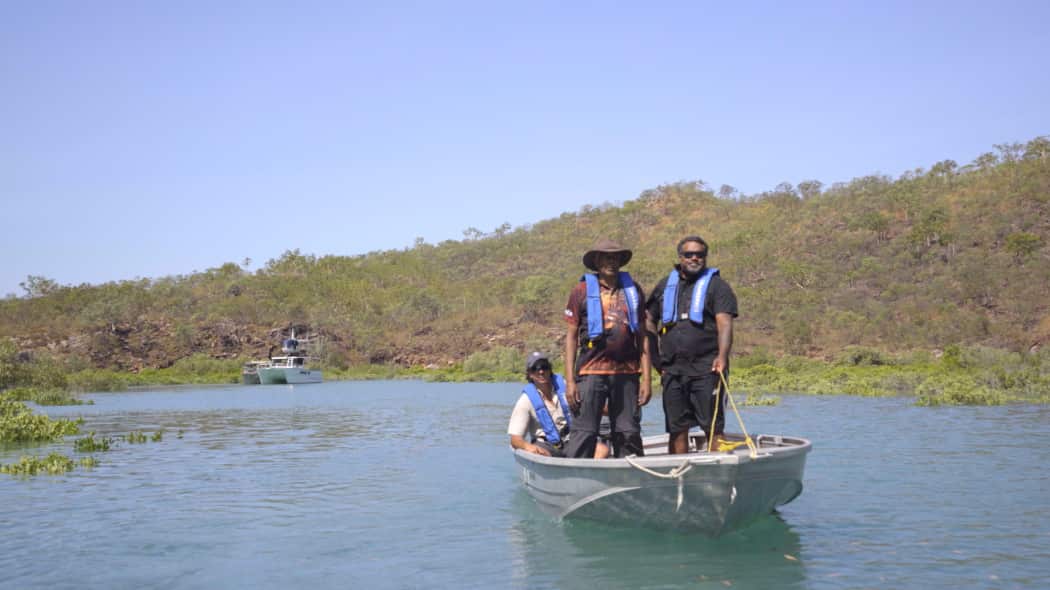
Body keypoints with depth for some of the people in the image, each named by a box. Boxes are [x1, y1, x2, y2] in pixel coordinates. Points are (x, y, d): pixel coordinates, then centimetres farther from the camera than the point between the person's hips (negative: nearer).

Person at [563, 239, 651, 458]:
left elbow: (642, 337, 13)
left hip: (627, 373, 3)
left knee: (629, 434, 8)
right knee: (584, 433, -4)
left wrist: (646, 378, 6)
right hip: (591, 372, -3)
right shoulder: (582, 290, 4)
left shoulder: (633, 289, 12)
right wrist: (570, 380, -5)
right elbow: (571, 336, 3)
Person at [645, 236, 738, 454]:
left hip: (706, 370, -4)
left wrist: (722, 356, -26)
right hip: (672, 371, 4)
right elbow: (649, 321, 21)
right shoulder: (665, 285, 16)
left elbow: (724, 323, -10)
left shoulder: (716, 285, 3)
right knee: (676, 429, 8)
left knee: (713, 427, -4)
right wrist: (656, 358, 11)